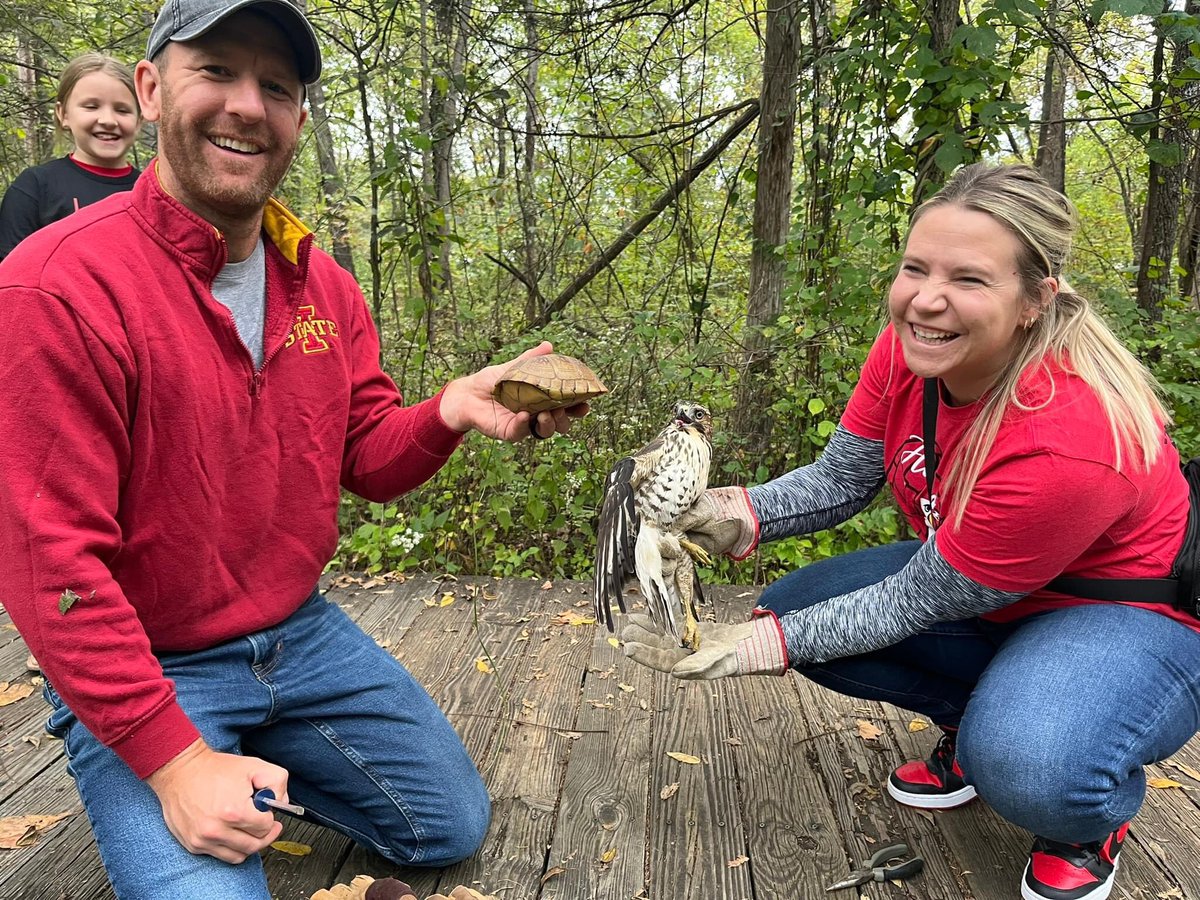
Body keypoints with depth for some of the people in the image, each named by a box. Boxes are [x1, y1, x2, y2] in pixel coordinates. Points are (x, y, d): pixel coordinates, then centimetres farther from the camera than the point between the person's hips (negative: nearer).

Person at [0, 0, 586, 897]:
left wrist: (448, 413, -22)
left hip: (301, 634, 6)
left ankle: (258, 758, 25)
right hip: (140, 669, -5)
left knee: (453, 826, 13)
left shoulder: (325, 285, 0)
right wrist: (171, 760, -22)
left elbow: (366, 456, 0)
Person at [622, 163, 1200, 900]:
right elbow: (840, 479, -9)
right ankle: (974, 726, 12)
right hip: (969, 581, 7)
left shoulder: (1070, 443, -37)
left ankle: (1097, 818, 3)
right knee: (793, 601, -8)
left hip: (1134, 617, -7)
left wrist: (769, 644, -27)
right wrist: (741, 516, -27)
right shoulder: (911, 346, -17)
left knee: (1029, 772, -37)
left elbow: (914, 603, -27)